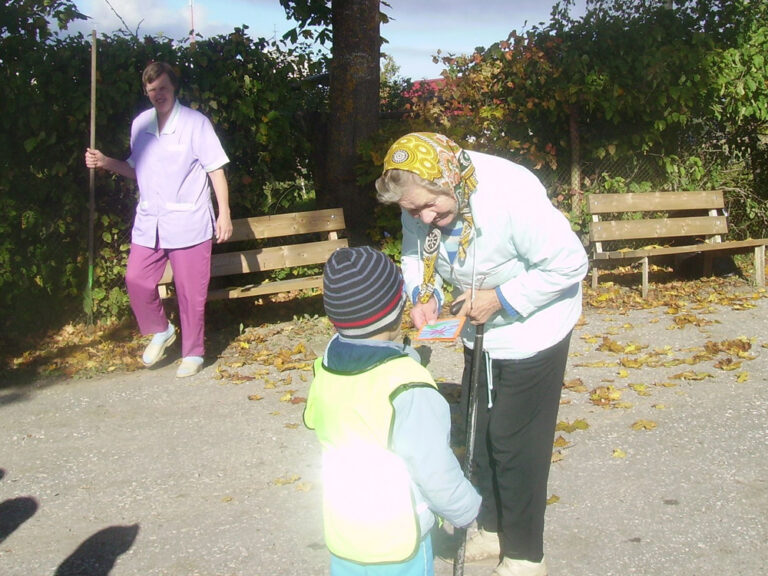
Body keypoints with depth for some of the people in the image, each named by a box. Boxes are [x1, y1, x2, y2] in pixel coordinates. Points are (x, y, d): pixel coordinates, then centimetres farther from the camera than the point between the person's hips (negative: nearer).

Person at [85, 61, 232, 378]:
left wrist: (224, 213, -9)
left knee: (190, 291, 1)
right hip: (148, 223, 5)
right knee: (136, 281, -1)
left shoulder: (195, 123, -5)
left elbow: (216, 170, -5)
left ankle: (193, 352, 18)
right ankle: (161, 331, 25)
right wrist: (106, 163, 6)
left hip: (188, 224, -5)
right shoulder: (140, 124, 10)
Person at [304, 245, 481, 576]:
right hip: (395, 545, -6)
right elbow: (435, 471, -20)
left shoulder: (325, 367, -7)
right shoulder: (406, 388, -26)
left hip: (340, 534, 6)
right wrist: (465, 510, -2)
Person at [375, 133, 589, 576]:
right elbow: (416, 252, 3)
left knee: (515, 443, -1)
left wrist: (502, 299, -28)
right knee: (478, 431, 18)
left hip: (533, 327, -7)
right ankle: (493, 528, 39)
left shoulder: (512, 197, -35)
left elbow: (570, 264, -30)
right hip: (480, 328, 8)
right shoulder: (421, 196, -14)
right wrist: (424, 294, -17)